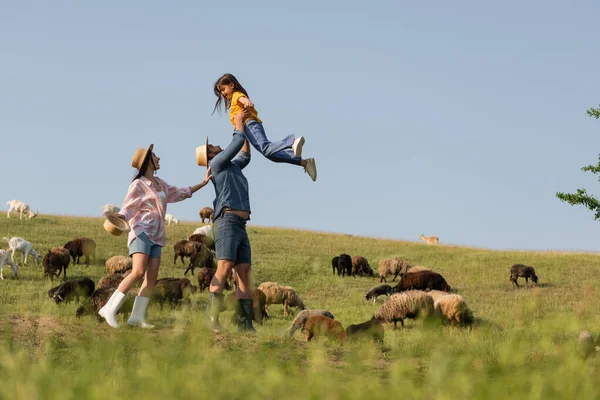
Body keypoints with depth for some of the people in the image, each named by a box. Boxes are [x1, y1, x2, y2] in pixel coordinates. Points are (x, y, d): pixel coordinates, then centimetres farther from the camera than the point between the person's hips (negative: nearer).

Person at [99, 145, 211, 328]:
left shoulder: (160, 184, 19)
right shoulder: (138, 185, -3)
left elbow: (181, 193, 31)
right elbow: (128, 210, -7)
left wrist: (203, 183, 28)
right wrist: (116, 216, -29)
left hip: (156, 237, 8)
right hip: (142, 232, -8)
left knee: (151, 277, -5)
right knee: (138, 272, -23)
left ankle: (137, 316, -7)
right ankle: (110, 309, -21)